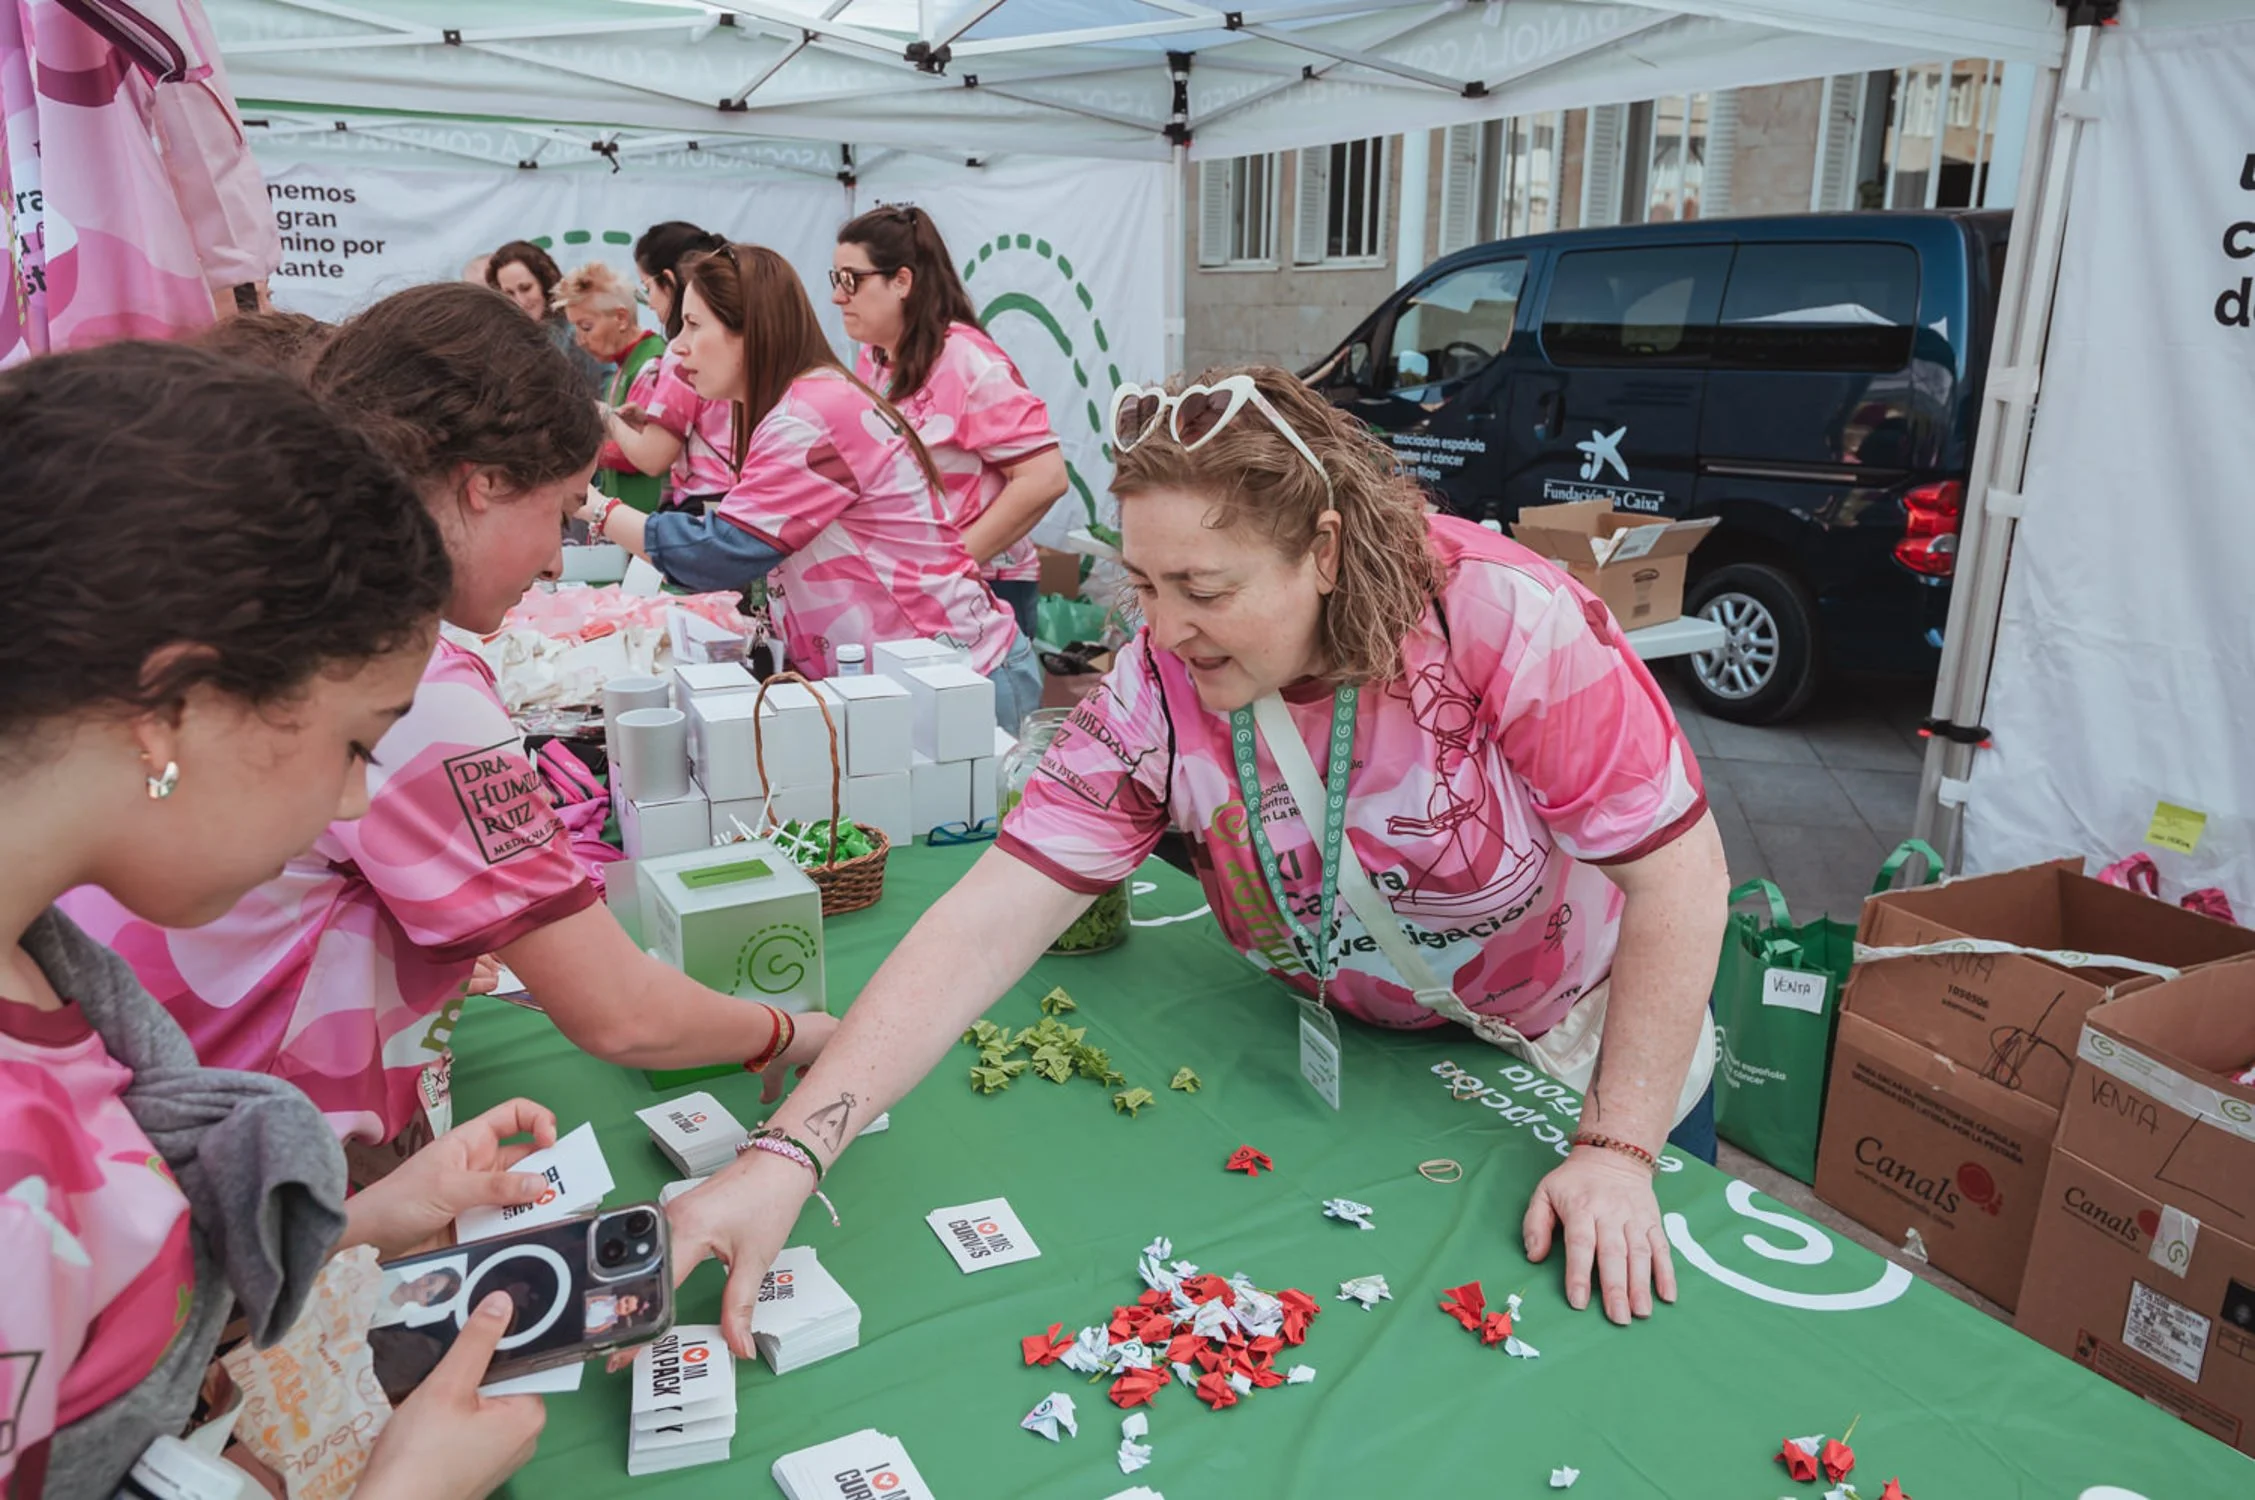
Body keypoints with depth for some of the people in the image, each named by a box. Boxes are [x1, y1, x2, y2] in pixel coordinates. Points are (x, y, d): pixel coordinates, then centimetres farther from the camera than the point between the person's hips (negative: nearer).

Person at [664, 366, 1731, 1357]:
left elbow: (1681, 876, -27)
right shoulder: (1157, 689, -24)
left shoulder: (1503, 619, -34)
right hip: (1360, 1064, 3)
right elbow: (984, 927, -28)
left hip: (1585, 1056, -2)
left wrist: (1616, 1150, -26)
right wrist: (787, 1156, -37)